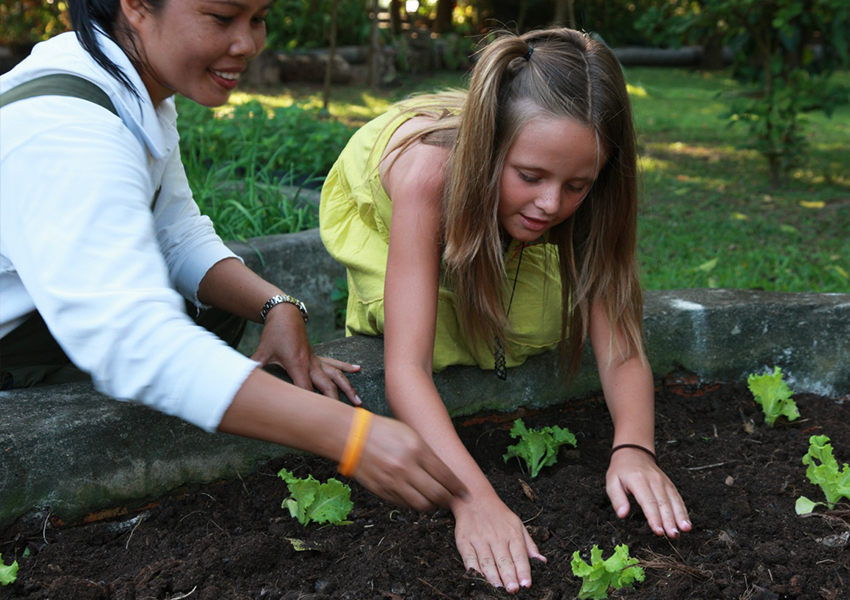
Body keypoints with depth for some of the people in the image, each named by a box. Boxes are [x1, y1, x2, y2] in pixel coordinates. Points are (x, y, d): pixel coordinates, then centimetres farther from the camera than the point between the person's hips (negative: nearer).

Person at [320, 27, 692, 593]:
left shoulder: (579, 194, -35)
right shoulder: (429, 171, -47)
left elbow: (621, 344, -36)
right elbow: (406, 368, -52)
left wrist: (634, 448, -56)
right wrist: (475, 500, -65)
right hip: (377, 214, -3)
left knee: (539, 329, -16)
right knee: (444, 339, -23)